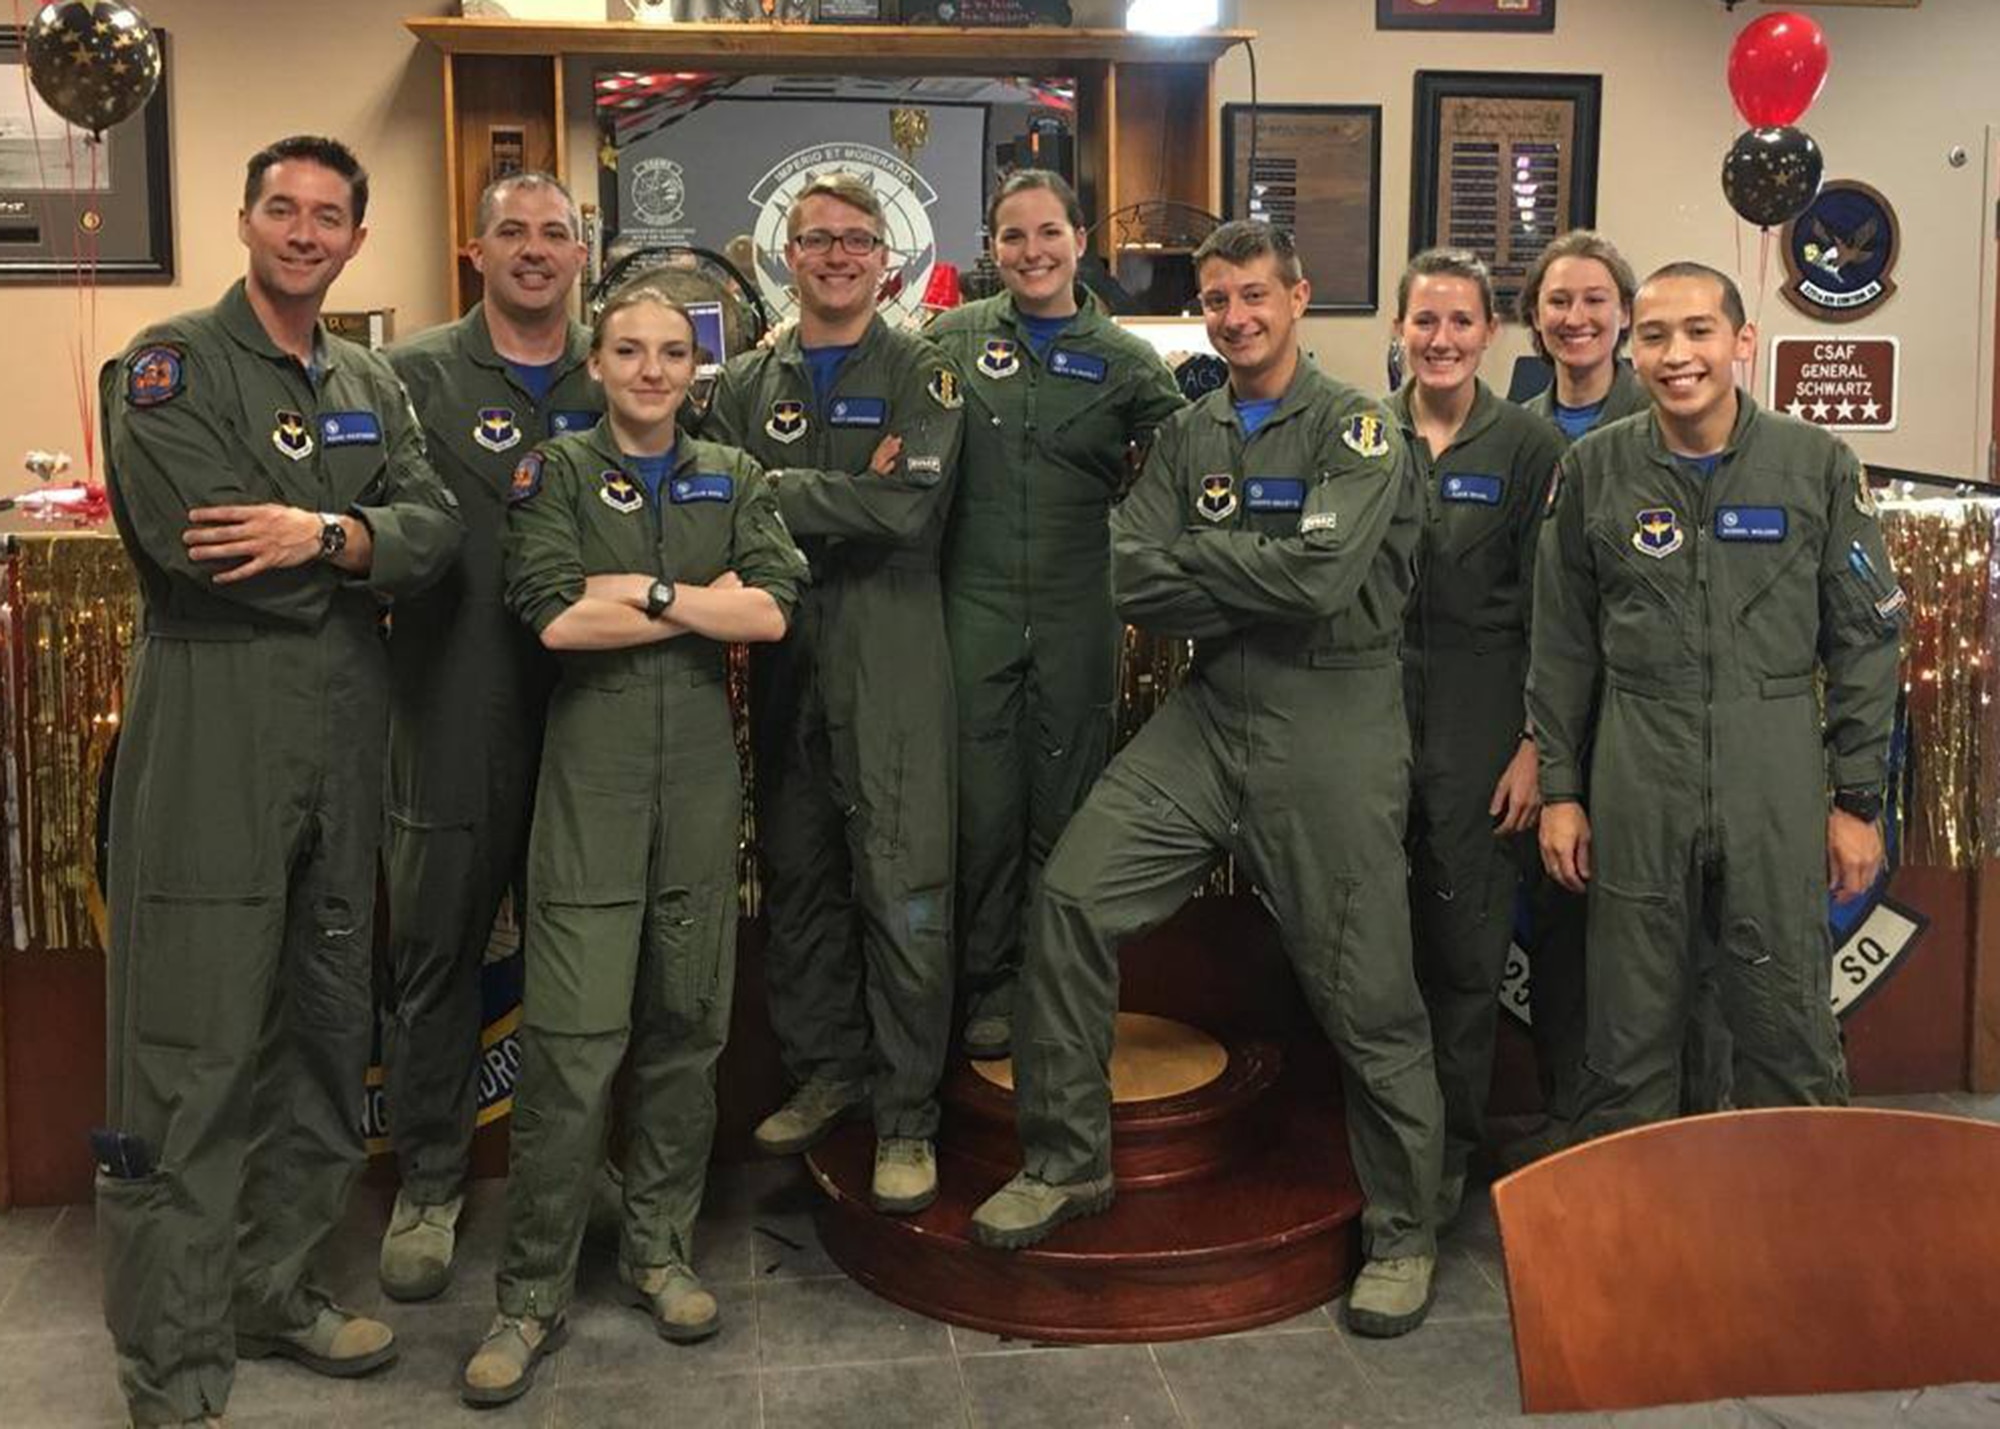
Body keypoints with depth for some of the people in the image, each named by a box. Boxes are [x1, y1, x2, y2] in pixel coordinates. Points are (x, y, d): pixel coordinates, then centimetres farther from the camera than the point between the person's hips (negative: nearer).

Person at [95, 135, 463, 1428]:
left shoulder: (372, 386, 16)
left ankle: (277, 1287, 29)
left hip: (345, 735, 6)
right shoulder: (169, 366, -2)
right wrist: (366, 560, -6)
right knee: (191, 1049, -3)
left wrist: (327, 533, -18)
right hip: (210, 736, -6)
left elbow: (437, 529, 1)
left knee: (327, 1026, 13)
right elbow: (196, 545, -16)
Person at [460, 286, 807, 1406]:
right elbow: (555, 617, -12)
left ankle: (662, 1247, 23)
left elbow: (775, 609, -5)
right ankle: (535, 1292, 4)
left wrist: (641, 589, -10)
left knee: (687, 1020, 8)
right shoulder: (556, 473, 5)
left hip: (703, 769, 3)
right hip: (591, 772, -3)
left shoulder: (734, 479, 12)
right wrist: (709, 604, -8)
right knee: (573, 1039, -7)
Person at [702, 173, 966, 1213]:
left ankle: (906, 1116, 5)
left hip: (892, 658, -4)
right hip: (783, 654, 4)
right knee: (797, 874, 12)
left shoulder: (921, 376, 3)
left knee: (902, 885, -5)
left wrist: (779, 493, -10)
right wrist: (843, 501, -14)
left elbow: (909, 510, -12)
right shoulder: (746, 385, 14)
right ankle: (824, 1068, 28)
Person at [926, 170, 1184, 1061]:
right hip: (976, 603, 0)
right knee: (984, 803, 3)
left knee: (1068, 802, 8)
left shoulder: (1124, 359, 4)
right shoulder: (951, 339, 4)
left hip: (1080, 610, 1)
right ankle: (989, 987, 19)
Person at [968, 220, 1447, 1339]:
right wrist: (1257, 589, -12)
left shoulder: (1356, 430, -4)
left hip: (1330, 724, -5)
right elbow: (1132, 582, 1)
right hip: (1209, 713, 5)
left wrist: (1189, 556, -7)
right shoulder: (1187, 439, 13)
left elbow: (1320, 575, -19)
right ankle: (1068, 1162, 10)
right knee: (1073, 897, -7)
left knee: (1365, 992, 0)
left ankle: (1406, 1234, 20)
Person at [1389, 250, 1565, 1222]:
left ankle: (1448, 1154, 19)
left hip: (1480, 719, -2)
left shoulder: (1529, 445, -1)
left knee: (1465, 945, 3)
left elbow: (1549, 609, -2)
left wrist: (1535, 742, -7)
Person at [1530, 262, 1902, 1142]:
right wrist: (1560, 790, 5)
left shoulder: (1818, 465, 0)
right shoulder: (1592, 470, 3)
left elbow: (1864, 640, 3)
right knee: (1628, 1031, 9)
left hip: (1776, 779, -1)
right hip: (1635, 782, 1)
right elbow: (1562, 646, 7)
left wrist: (1856, 799, 1)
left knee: (1789, 1032, 6)